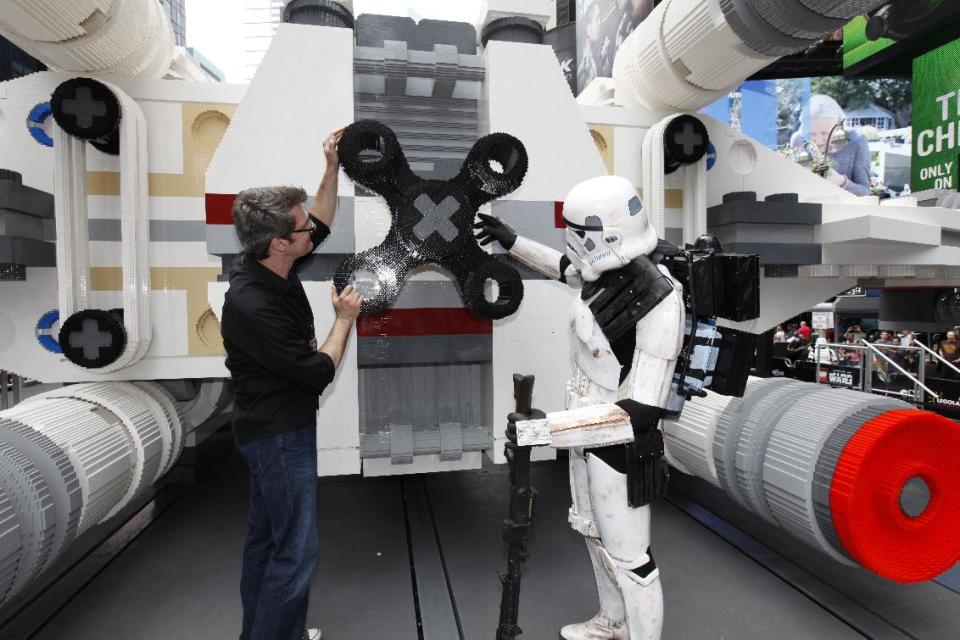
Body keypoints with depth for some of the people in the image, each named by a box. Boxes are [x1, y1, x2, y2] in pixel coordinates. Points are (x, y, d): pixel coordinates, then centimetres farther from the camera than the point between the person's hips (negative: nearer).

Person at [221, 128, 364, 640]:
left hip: (275, 428, 10)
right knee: (296, 548, 1)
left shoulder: (269, 266, -4)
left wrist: (332, 167, 6)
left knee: (266, 535, 21)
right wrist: (345, 318, -10)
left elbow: (321, 225, 13)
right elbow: (318, 373, -23)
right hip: (279, 434, -10)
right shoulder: (253, 306, -30)